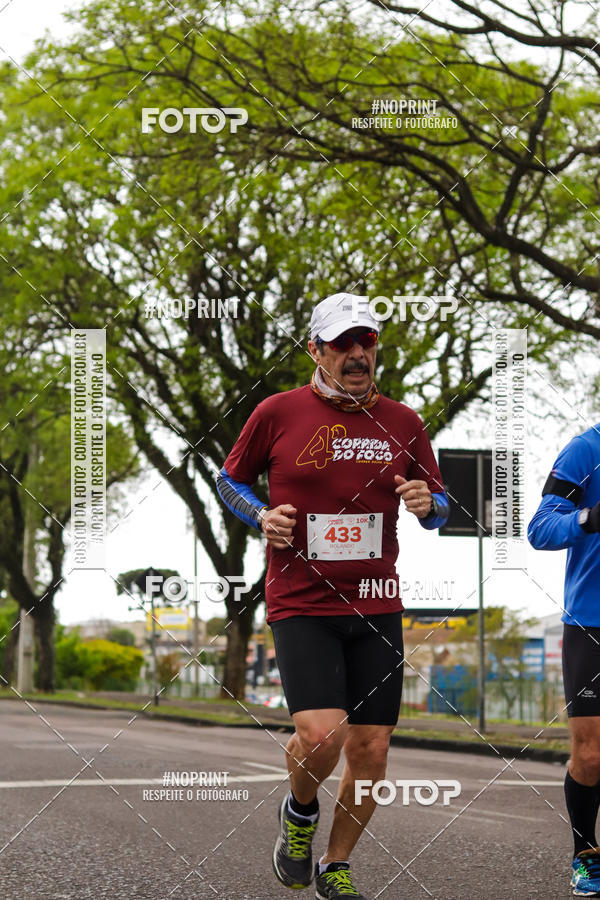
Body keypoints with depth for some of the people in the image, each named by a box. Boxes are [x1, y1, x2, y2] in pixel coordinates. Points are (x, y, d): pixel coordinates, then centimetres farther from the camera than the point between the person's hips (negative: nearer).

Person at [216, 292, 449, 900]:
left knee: (370, 751, 2)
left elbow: (439, 508, 16)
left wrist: (426, 504, -7)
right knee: (321, 734, -21)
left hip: (376, 607, 3)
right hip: (301, 605, -3)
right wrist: (262, 515, -8)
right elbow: (230, 480, 12)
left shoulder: (402, 423, 7)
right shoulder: (278, 414, -2)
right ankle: (299, 810, 14)